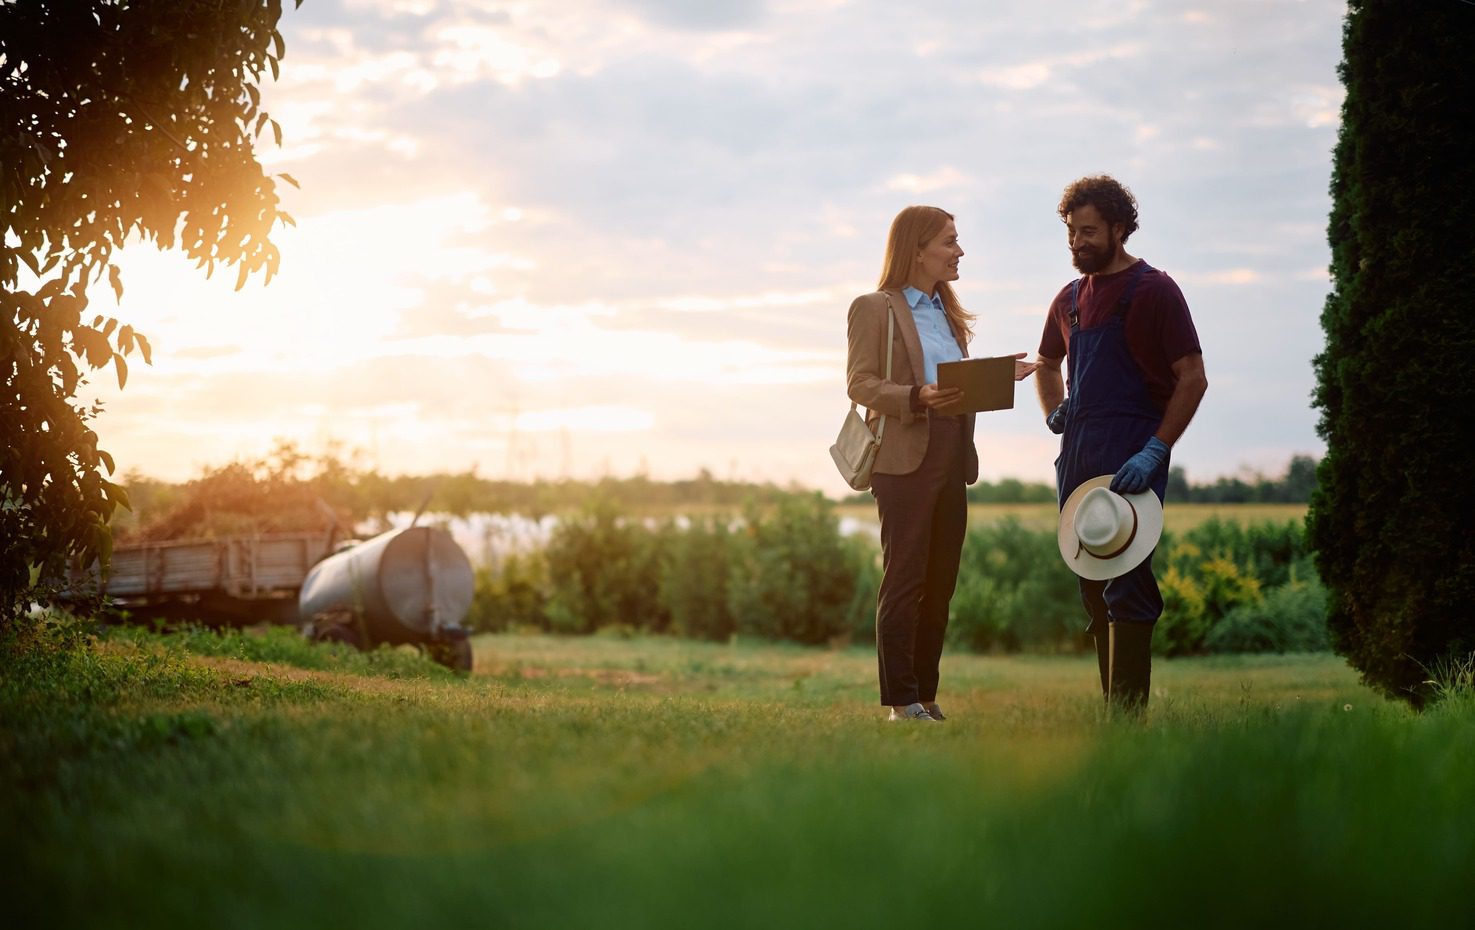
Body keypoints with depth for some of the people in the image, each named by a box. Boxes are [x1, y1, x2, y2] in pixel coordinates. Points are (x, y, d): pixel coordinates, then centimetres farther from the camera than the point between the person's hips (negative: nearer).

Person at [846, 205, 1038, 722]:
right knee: (905, 580, -6)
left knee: (940, 583, 8)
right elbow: (860, 384, -10)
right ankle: (901, 702, -1)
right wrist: (919, 398, -24)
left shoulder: (946, 313, 20)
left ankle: (926, 697, 15)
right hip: (905, 458, -8)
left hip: (952, 457, 8)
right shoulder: (875, 309, -3)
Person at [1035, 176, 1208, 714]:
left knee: (1126, 585, -11)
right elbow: (1048, 362, 35)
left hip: (1130, 461, -7)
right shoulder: (1070, 299, 16)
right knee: (1093, 589, 9)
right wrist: (1053, 411, 15)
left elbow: (1192, 378, -9)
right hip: (1078, 459, 7)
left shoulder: (1153, 290, -4)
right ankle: (1110, 708, 14)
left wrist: (1155, 451, -17)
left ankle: (1128, 711, -11)